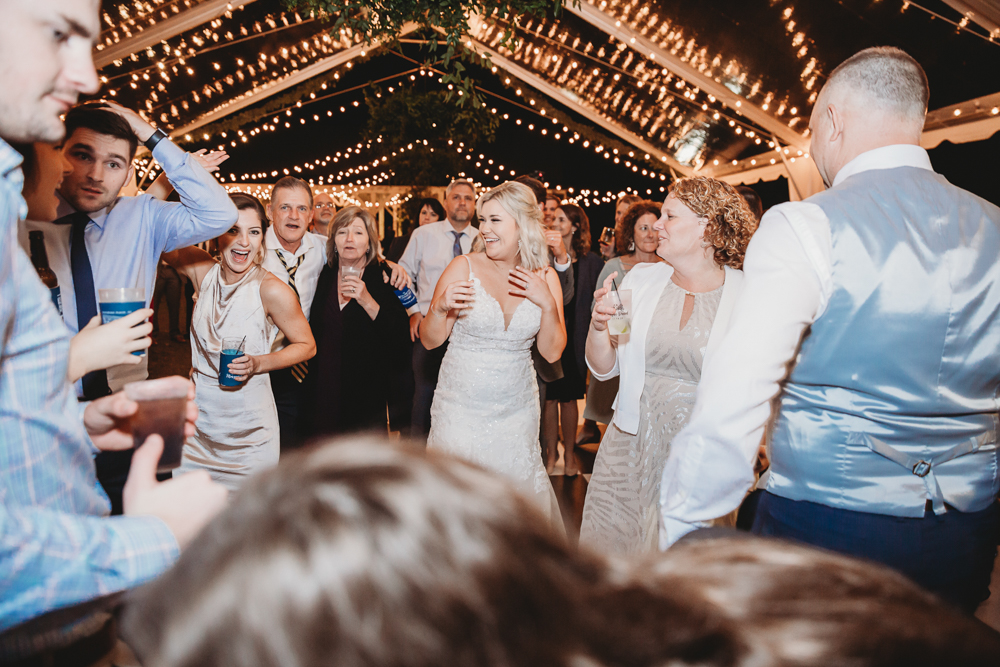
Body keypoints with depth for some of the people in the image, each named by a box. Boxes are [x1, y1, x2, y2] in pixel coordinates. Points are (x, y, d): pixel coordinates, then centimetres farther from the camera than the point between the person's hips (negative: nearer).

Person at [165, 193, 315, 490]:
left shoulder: (272, 290, -15)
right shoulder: (203, 271, -2)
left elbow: (307, 346, -4)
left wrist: (257, 364, -18)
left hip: (248, 427, -4)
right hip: (199, 421, 4)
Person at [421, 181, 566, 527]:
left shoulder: (544, 277, -1)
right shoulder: (463, 268, -9)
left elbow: (552, 352, 0)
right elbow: (429, 340, -3)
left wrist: (549, 304, -14)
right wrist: (441, 308, -23)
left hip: (516, 411, 2)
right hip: (460, 410, -2)